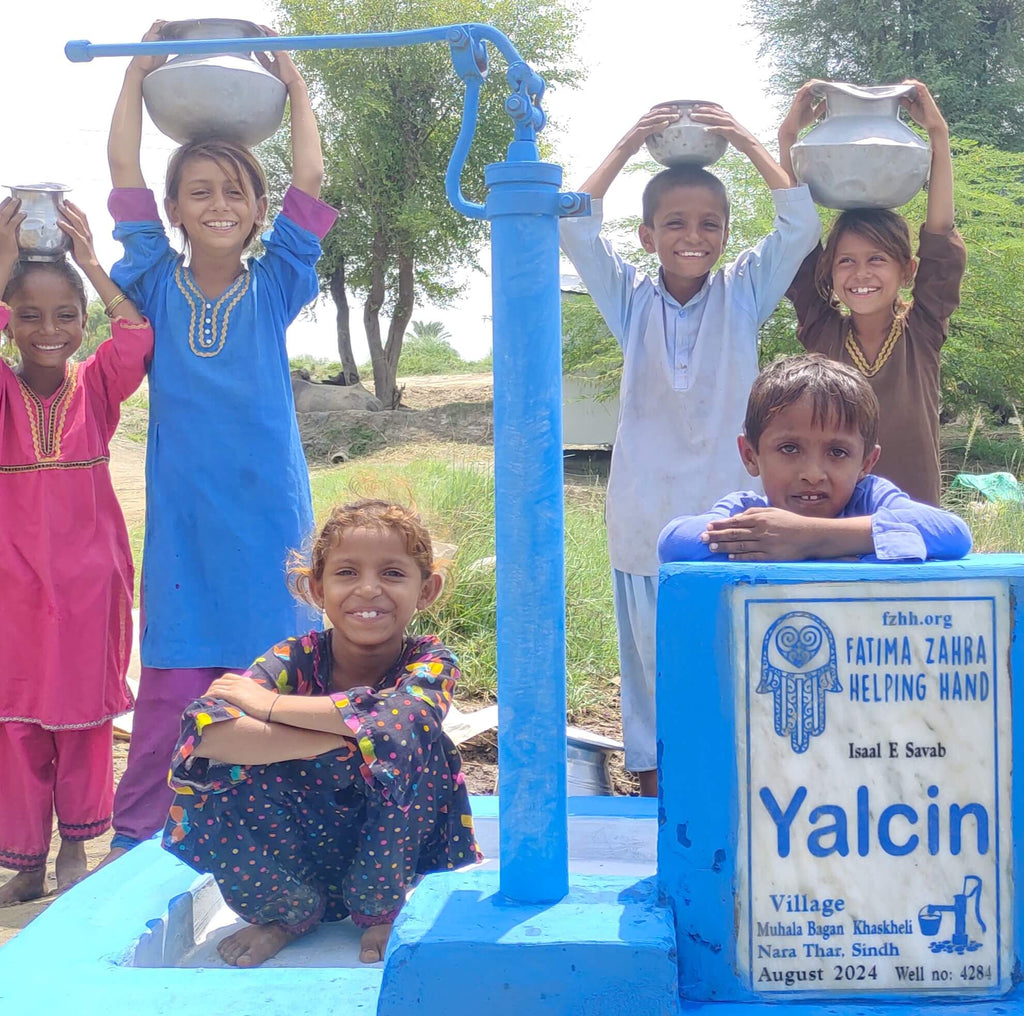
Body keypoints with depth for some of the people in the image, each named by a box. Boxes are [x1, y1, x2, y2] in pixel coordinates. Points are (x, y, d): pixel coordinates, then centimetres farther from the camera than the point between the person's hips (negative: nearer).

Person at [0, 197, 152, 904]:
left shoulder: (97, 387, 0)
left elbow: (139, 340, -17)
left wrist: (89, 262, -18)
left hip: (88, 580, 0)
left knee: (86, 716, 10)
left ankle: (76, 847, 27)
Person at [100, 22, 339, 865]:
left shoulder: (274, 289, 4)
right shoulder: (158, 287, 4)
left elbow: (311, 181, -1)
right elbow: (124, 174, 1)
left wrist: (294, 83, 3)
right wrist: (139, 72, 4)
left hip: (270, 510, 0)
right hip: (184, 512, 0)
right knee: (173, 683, 4)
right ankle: (134, 839, 19)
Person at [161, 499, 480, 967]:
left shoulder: (431, 663, -15)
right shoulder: (297, 658, -14)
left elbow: (398, 718, -41)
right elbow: (205, 728, -33)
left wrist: (266, 704, -33)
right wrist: (337, 737, -40)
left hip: (391, 851, -1)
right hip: (301, 854, 2)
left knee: (413, 739, -29)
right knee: (217, 773, -25)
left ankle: (380, 910, -4)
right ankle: (292, 910, 3)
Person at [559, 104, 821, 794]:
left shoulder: (745, 295, 2)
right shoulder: (631, 300, 3)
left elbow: (801, 225, -7)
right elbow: (575, 229, -7)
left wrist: (749, 143, -7)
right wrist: (626, 147, -8)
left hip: (730, 505, 0)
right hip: (648, 510, 1)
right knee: (651, 645, 9)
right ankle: (653, 769, 25)